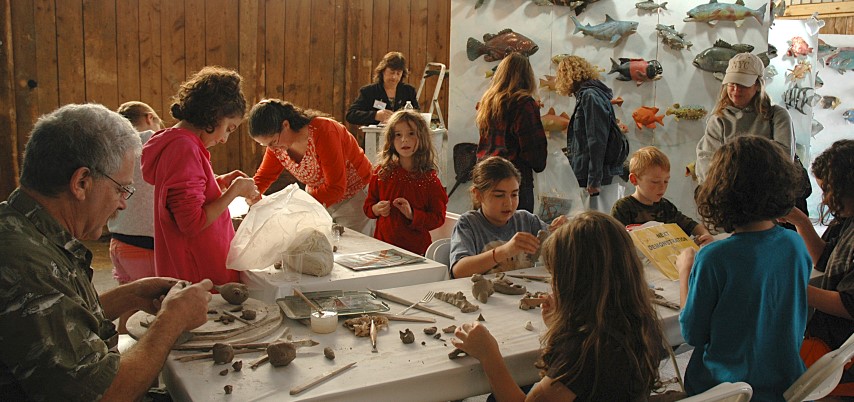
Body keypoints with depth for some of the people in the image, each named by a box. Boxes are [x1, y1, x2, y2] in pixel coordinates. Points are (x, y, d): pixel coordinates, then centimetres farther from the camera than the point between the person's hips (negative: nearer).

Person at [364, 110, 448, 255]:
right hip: (383, 243, 2)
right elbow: (368, 204, 14)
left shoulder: (428, 178, -3)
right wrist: (376, 209, -7)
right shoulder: (382, 172, 5)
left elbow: (439, 218, -4)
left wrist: (413, 215, -16)